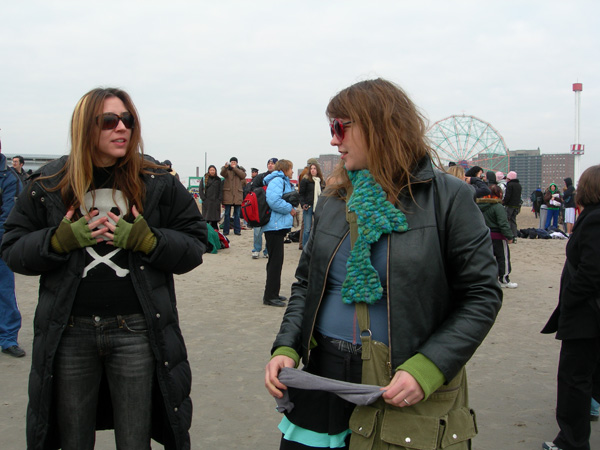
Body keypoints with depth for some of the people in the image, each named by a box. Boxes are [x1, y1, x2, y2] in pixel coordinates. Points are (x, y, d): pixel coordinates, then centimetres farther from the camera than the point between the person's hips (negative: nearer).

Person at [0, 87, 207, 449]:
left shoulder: (158, 182, 1)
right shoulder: (49, 184, 4)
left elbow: (194, 246, 0)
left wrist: (147, 240, -16)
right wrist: (60, 239, -12)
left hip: (136, 333, -1)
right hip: (70, 335, 2)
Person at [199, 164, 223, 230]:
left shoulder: (218, 179, 10)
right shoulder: (204, 179, 5)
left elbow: (221, 190, 9)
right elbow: (200, 189, 3)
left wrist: (220, 199, -2)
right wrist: (203, 199, -6)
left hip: (216, 202, 2)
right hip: (207, 202, -2)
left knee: (215, 217, 2)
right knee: (206, 217, -4)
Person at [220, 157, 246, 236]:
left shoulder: (240, 170, 13)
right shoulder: (226, 170, 8)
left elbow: (243, 175, -8)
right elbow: (222, 173, -16)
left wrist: (234, 168, -12)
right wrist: (225, 167, -37)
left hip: (237, 195, 1)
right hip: (228, 194, -1)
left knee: (237, 214, 5)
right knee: (227, 213, 2)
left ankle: (237, 230, 10)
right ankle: (226, 231, 6)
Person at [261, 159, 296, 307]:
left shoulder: (283, 181, 20)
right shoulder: (277, 180, -13)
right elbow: (273, 201, -25)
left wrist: (290, 208, 8)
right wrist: (290, 209, -13)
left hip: (278, 227, 11)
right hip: (275, 227, -11)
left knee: (275, 261, 16)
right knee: (276, 261, -7)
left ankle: (272, 294, 25)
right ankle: (270, 296, -3)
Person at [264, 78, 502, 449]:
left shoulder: (448, 197, -7)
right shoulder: (333, 200, 9)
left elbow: (482, 295, -9)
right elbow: (305, 284, 13)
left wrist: (426, 370, -19)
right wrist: (286, 348, -3)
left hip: (406, 395, -4)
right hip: (323, 378, 4)